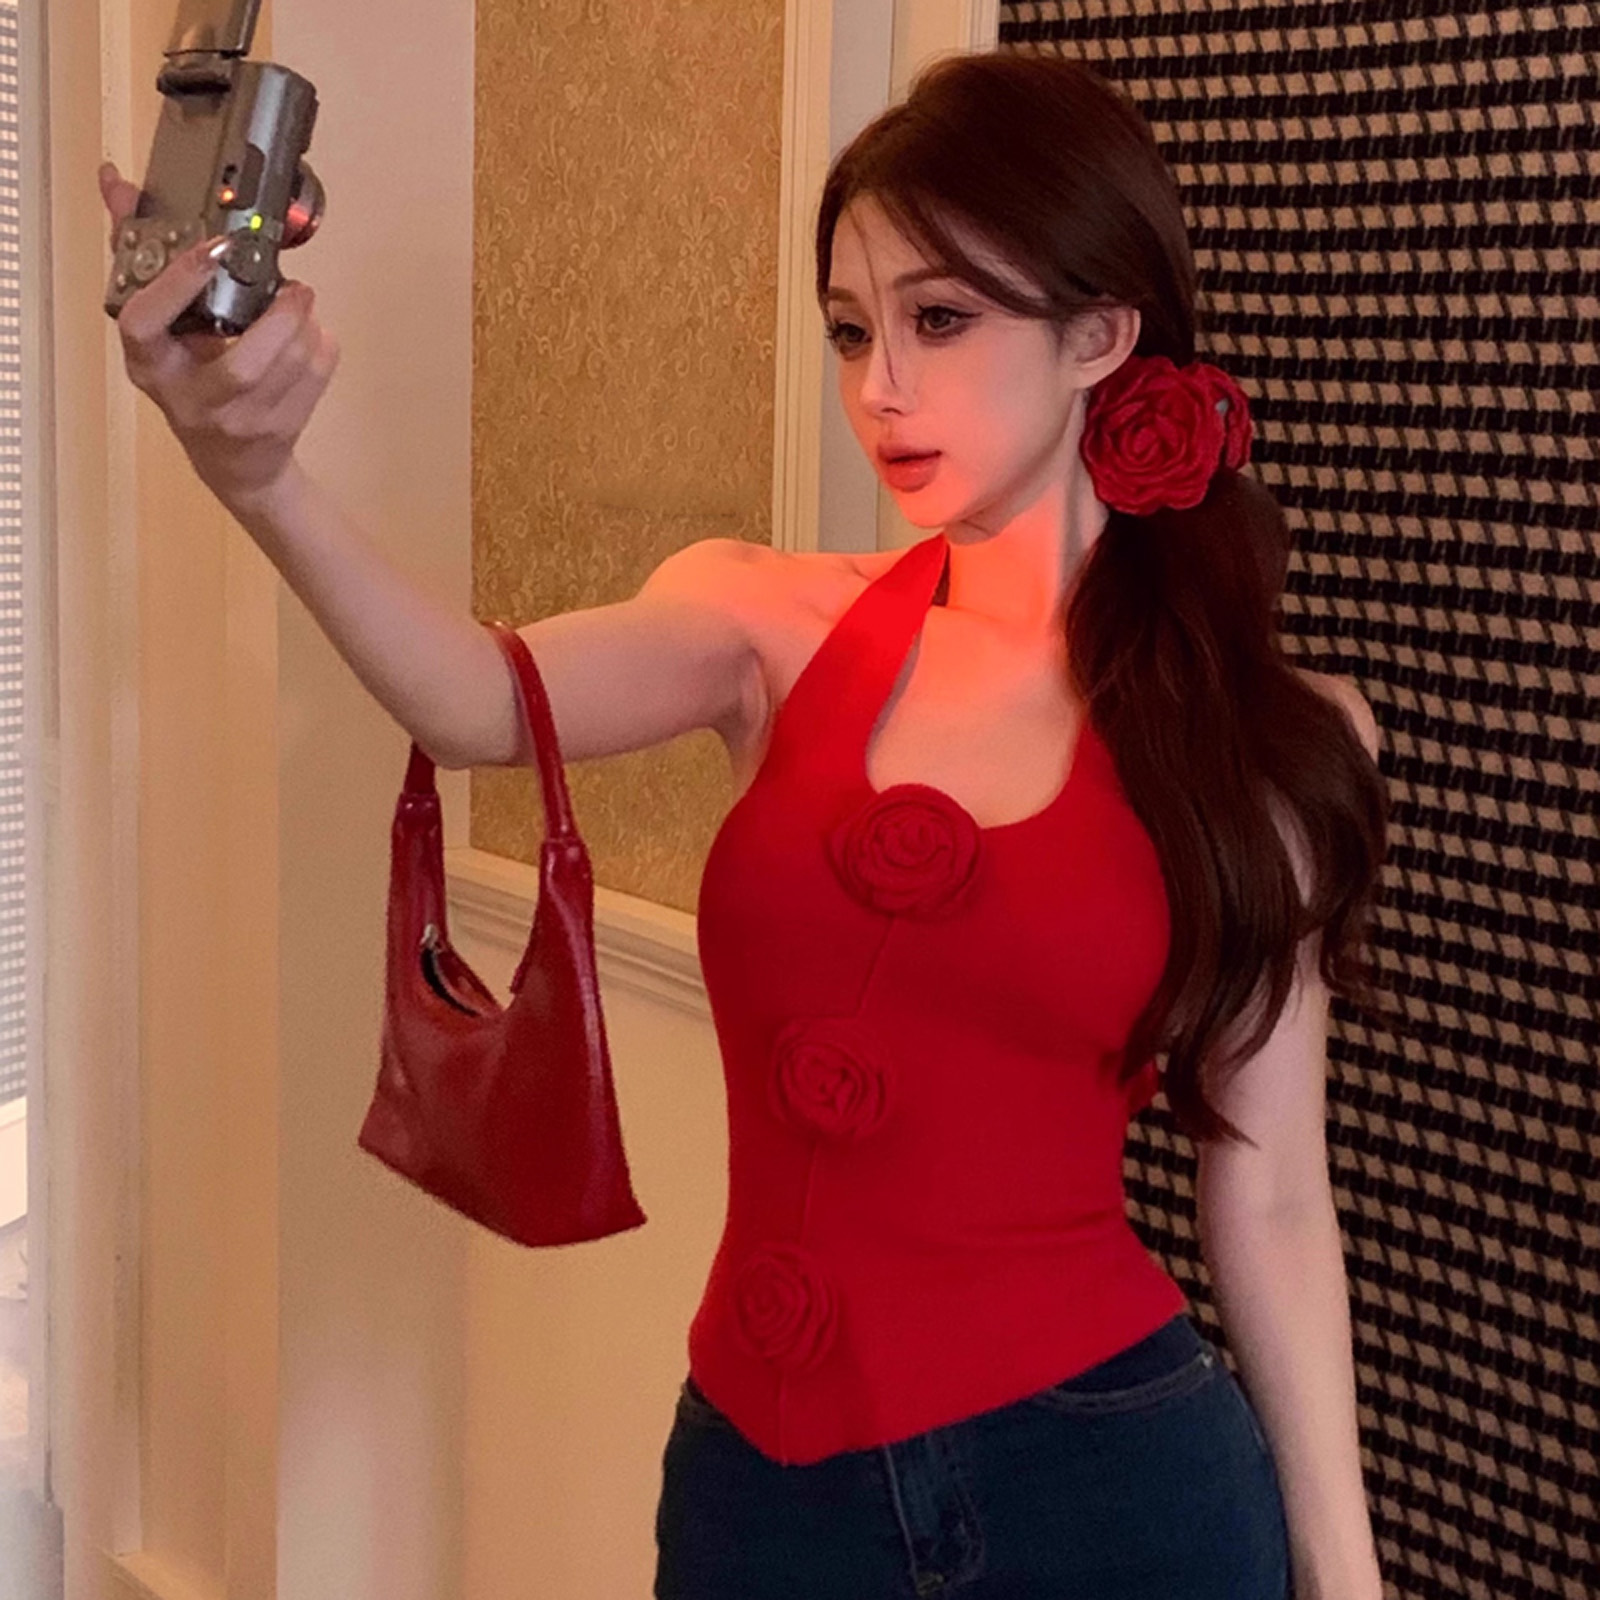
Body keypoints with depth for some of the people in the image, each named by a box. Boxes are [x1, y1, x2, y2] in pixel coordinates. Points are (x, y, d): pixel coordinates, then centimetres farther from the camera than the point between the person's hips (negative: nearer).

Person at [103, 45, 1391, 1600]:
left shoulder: (1263, 737, -5)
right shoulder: (772, 625, -2)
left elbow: (1269, 1194, -1)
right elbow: (480, 707, -22)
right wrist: (256, 476, -39)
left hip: (1106, 1469, -2)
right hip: (757, 1462, 2)